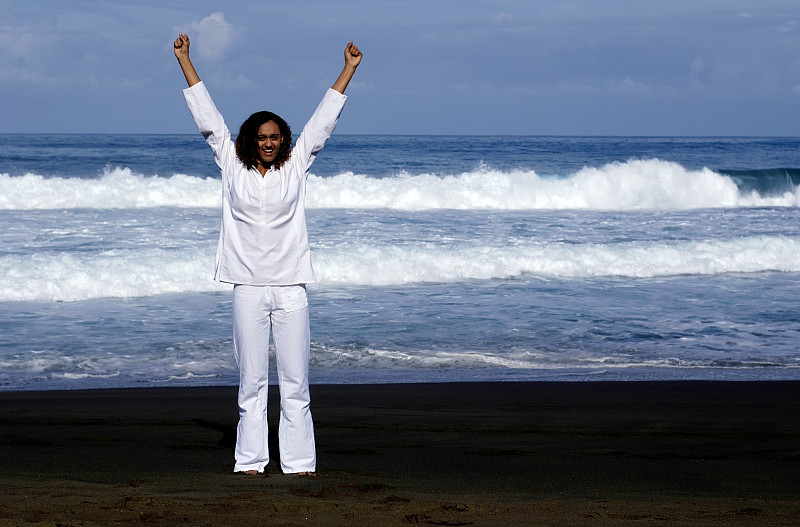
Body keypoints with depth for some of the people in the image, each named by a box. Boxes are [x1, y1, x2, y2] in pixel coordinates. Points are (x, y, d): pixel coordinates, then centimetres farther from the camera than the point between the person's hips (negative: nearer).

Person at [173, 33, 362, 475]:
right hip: (249, 286, 0)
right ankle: (250, 459, 9)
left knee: (295, 380, 1)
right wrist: (184, 60, 10)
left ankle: (298, 460, 5)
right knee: (251, 380, 4)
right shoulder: (232, 167, 6)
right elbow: (207, 117, 8)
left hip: (290, 286, 0)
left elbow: (323, 121, 9)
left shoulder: (295, 167, 6)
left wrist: (349, 69, 9)